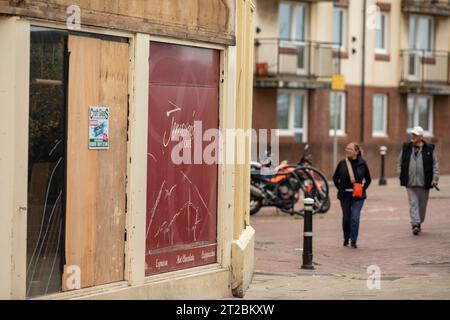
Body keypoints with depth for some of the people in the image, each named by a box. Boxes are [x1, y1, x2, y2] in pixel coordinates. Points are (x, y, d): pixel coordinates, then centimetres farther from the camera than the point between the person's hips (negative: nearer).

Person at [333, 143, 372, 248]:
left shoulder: (362, 163, -3)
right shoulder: (342, 163, -1)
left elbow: (368, 179, 8)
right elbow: (335, 178, 11)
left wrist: (363, 189, -2)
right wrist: (340, 188, 2)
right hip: (345, 195, 2)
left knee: (355, 217, -10)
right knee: (346, 218, 10)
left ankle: (354, 241, -3)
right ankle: (346, 238, 30)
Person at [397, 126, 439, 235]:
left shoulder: (429, 149, 1)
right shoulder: (406, 148, 6)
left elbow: (435, 164, 4)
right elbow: (399, 163, 14)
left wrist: (435, 178, -5)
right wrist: (401, 175, 4)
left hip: (424, 183, 0)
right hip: (410, 183, 0)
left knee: (422, 205, 8)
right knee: (413, 203, -8)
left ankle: (419, 223, 24)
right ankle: (415, 224, -14)